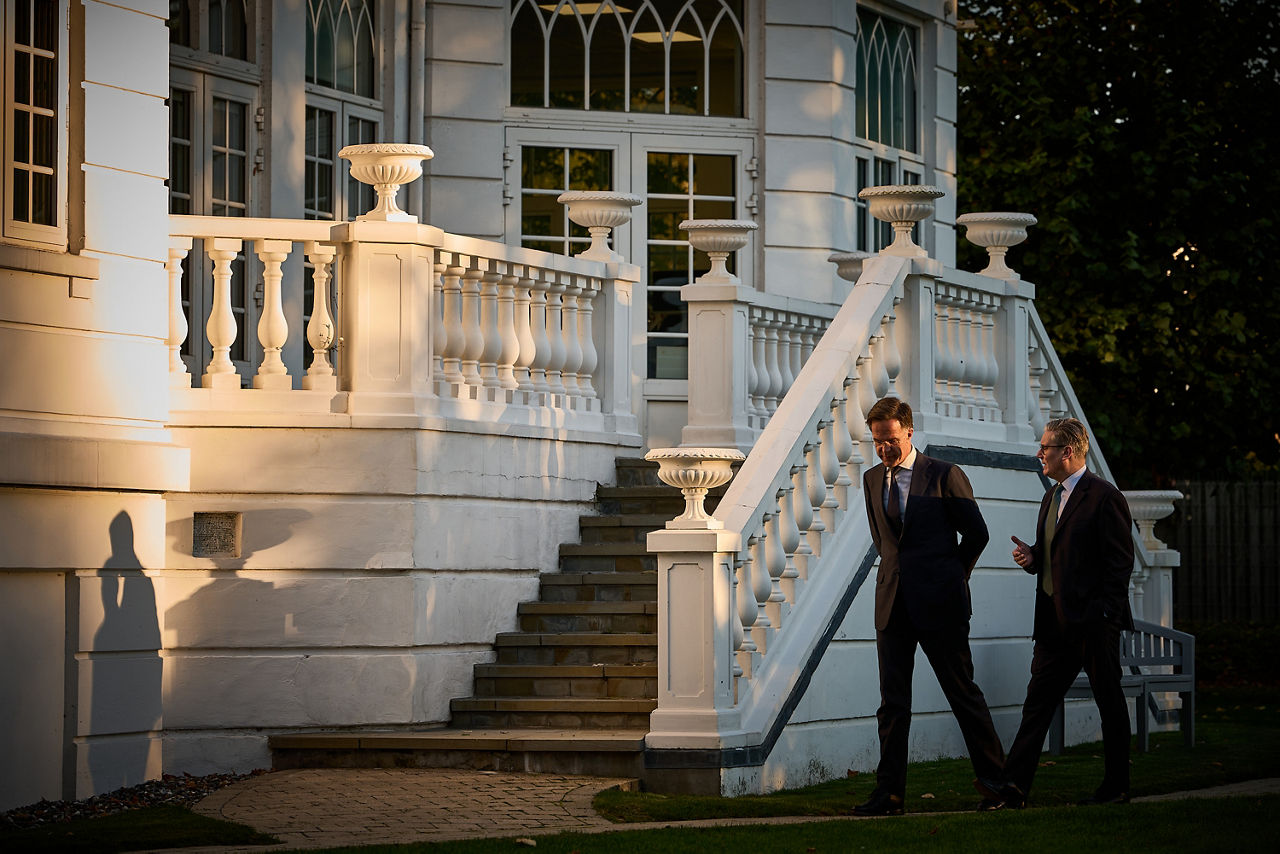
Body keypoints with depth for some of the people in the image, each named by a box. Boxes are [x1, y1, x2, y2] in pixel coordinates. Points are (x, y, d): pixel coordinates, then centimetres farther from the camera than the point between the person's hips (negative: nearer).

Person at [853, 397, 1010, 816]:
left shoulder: (945, 475, -5)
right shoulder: (872, 479, 11)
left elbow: (976, 533, 1)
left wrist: (951, 578, 5)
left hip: (938, 606, -5)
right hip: (893, 603, 5)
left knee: (963, 694, 0)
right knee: (892, 701, 3)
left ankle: (994, 784, 9)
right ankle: (889, 793, 4)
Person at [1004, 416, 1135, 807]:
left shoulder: (1105, 497, -10)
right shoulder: (1052, 498, 17)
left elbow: (1120, 561, -12)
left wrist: (1105, 614, -17)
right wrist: (1031, 557, 3)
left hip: (1094, 623, -8)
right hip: (1055, 622, 8)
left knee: (1110, 702, 3)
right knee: (1038, 702, 3)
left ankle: (1116, 788, 10)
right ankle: (1013, 787, -1)